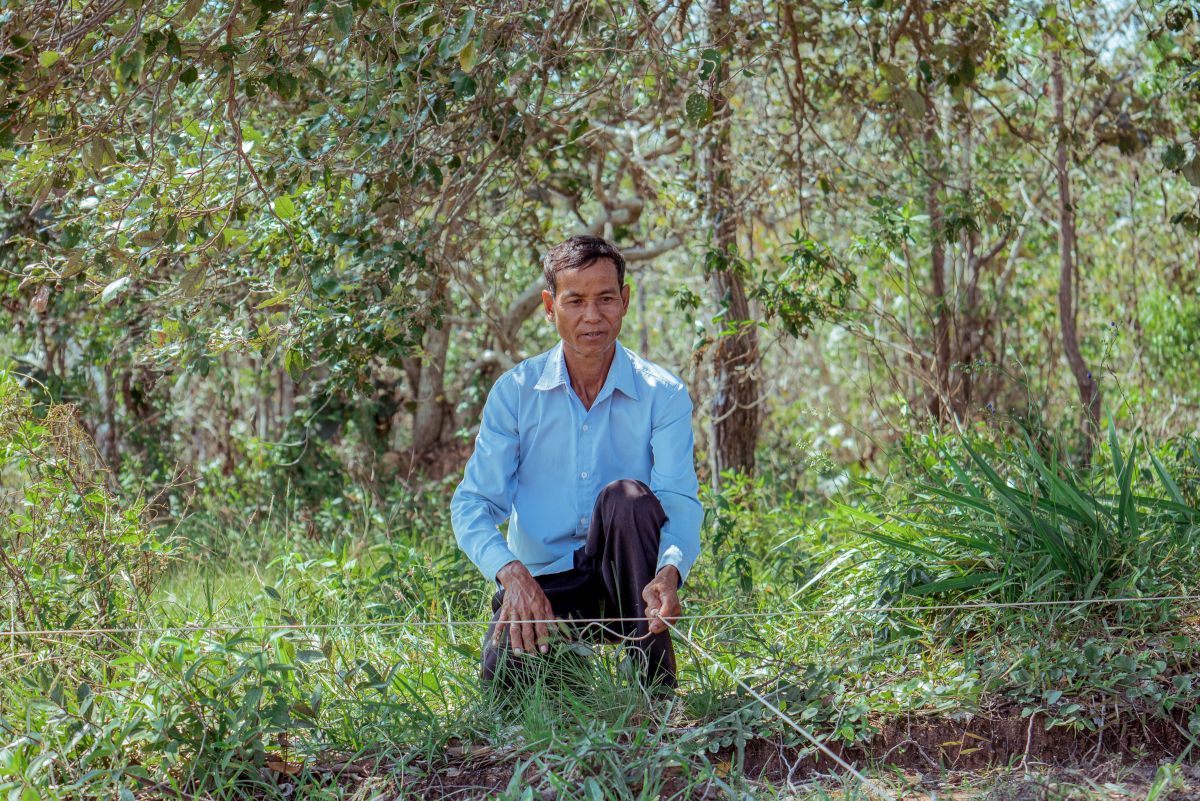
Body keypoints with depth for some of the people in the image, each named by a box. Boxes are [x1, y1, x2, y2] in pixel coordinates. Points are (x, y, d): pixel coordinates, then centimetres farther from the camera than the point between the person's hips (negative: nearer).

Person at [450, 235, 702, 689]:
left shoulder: (663, 395, -3)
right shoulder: (515, 392, -1)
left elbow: (680, 502, -15)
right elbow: (473, 502, -6)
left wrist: (670, 572, -39)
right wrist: (512, 573, -28)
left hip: (625, 580, 0)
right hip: (543, 580, 0)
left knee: (627, 496, -30)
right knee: (504, 672, -31)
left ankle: (655, 680, -25)